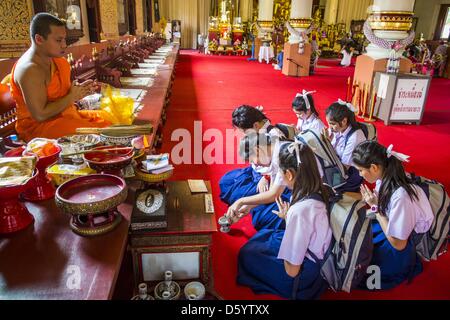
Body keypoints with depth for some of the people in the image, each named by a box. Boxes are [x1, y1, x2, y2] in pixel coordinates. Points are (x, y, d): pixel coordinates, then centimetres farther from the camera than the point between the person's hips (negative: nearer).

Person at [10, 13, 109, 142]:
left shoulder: (58, 61, 4)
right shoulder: (30, 70, -21)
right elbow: (40, 115, -24)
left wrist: (79, 91, -4)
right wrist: (72, 97, -17)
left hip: (63, 115, 9)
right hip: (38, 126, -9)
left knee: (110, 121, -1)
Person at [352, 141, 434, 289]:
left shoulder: (401, 196, -34)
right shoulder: (384, 178, -11)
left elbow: (398, 244, -22)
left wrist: (376, 207, -22)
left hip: (398, 254, -7)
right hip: (384, 228, 7)